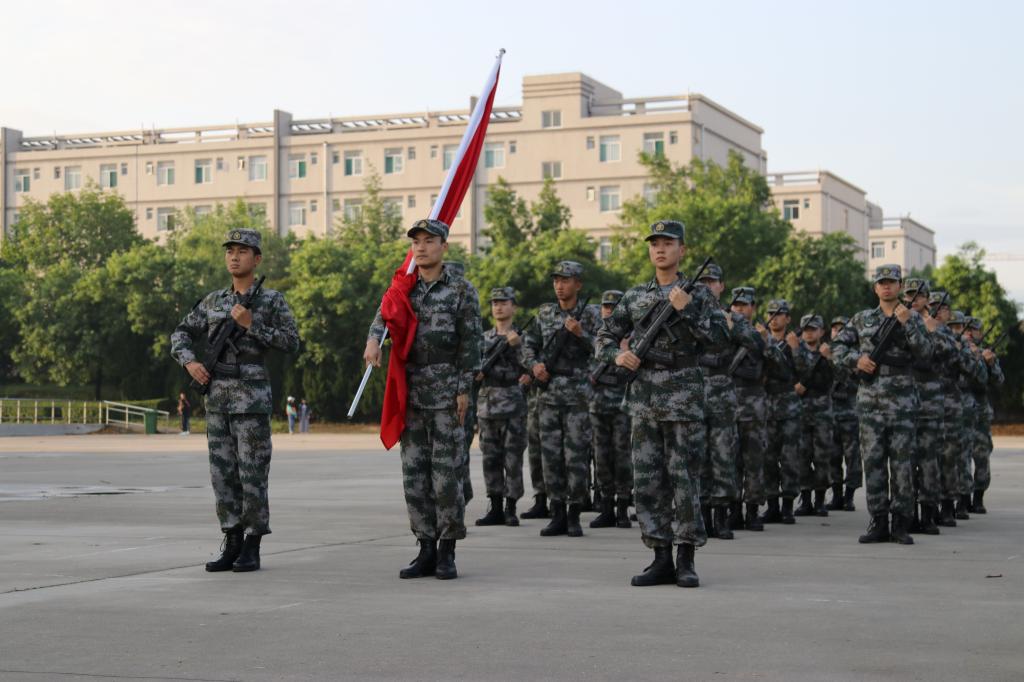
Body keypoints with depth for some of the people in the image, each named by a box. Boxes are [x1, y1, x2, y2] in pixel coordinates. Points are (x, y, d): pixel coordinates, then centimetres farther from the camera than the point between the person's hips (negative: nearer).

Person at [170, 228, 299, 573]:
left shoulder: (271, 300, 0)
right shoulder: (214, 300, 12)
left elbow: (291, 342, -8)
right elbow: (182, 334, 15)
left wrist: (250, 325, -15)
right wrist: (190, 362, -4)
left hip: (252, 398, -5)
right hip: (217, 398, 5)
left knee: (252, 474, -3)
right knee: (223, 473, 5)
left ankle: (252, 548, 4)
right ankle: (232, 545, 11)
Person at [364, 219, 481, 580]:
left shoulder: (462, 290, -2)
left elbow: (470, 343, -4)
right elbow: (383, 317, -5)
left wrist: (464, 390, -10)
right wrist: (373, 340, -27)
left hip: (446, 393, -4)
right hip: (411, 392, 4)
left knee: (446, 471, -4)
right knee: (414, 472, 4)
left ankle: (447, 553, 4)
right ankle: (426, 550, 11)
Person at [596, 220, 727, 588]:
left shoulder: (698, 293, 4)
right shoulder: (635, 296, 13)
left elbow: (719, 337, -6)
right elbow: (605, 336, 16)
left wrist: (686, 309, -14)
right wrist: (617, 355, -4)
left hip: (683, 396, -4)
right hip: (644, 398, 4)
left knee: (684, 478, -3)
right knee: (647, 479, 3)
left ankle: (686, 560, 3)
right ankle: (661, 559, 9)